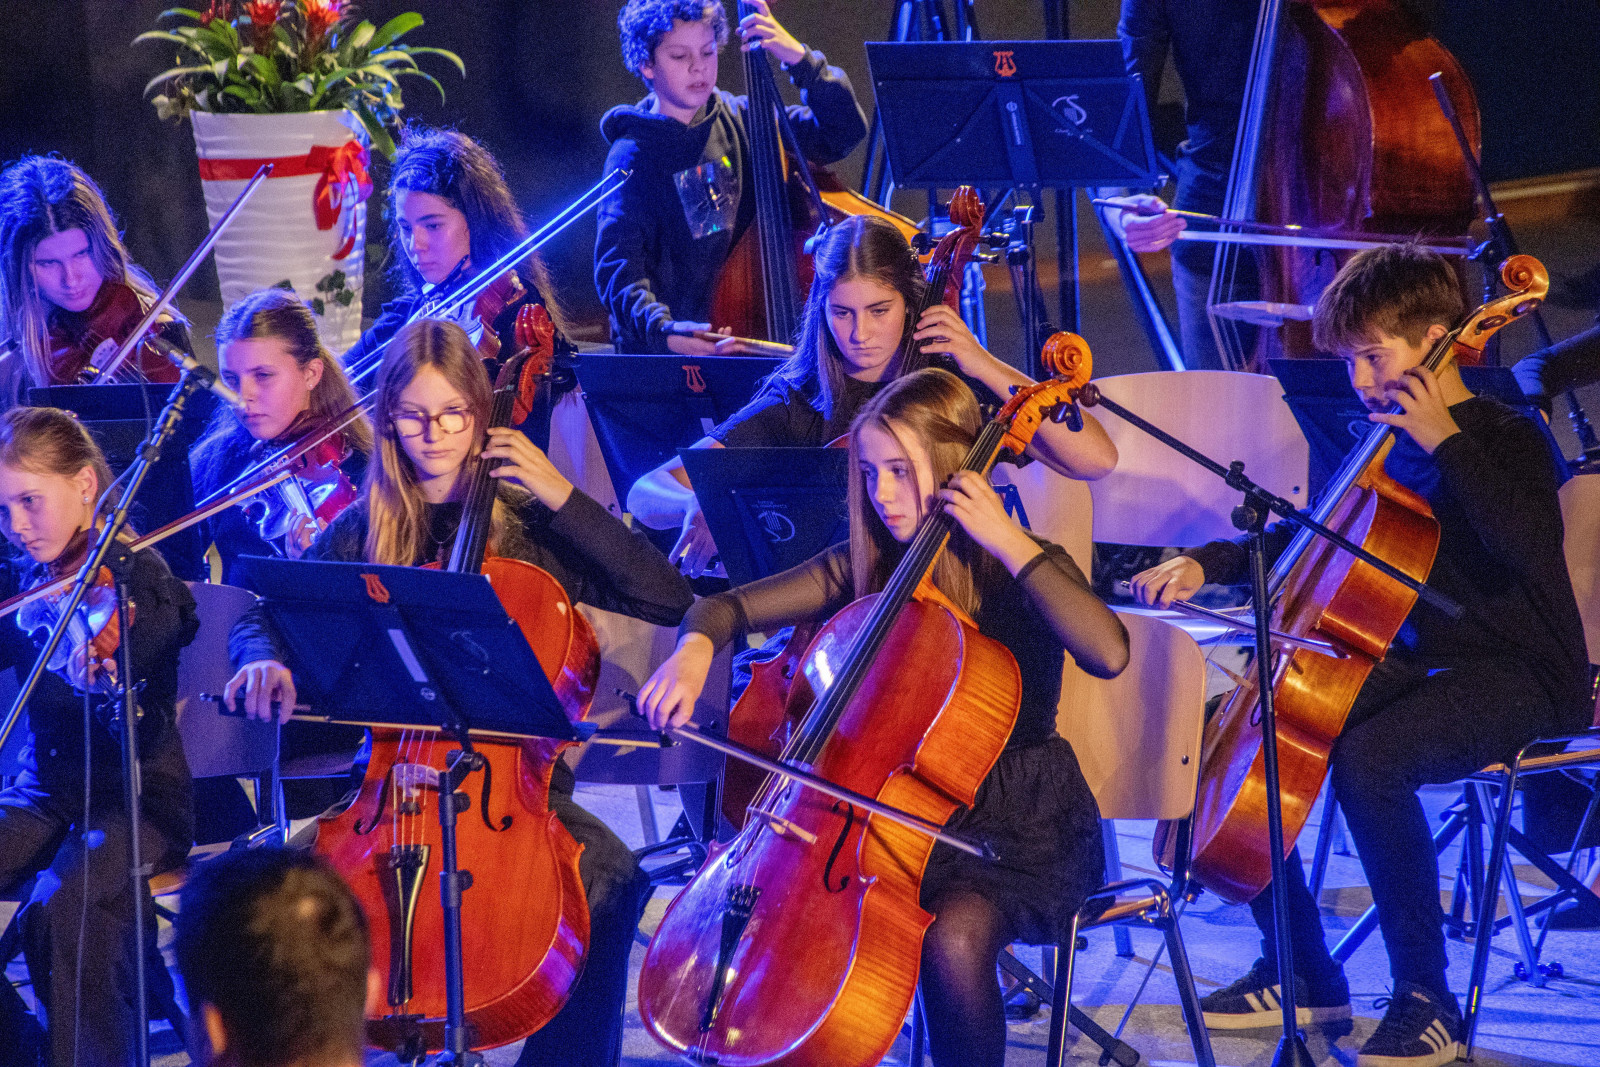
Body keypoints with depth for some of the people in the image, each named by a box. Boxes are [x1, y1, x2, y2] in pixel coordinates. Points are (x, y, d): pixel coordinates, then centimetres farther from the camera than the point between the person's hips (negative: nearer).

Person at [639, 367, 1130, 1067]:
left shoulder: (1015, 573, -9)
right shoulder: (863, 570, 6)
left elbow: (1108, 653, -29)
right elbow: (729, 607, 8)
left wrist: (1010, 542, -26)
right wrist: (695, 650, -16)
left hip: (1021, 826, -5)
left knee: (953, 935, -34)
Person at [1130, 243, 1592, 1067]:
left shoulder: (1507, 440, -10)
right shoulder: (1389, 447, 11)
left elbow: (1528, 549, -30)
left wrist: (1448, 441, -27)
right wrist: (1208, 563, 9)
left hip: (1517, 681, -8)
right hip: (1417, 663, 8)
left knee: (1366, 756, -36)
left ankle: (1426, 1000, -25)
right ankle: (1304, 977, 7)